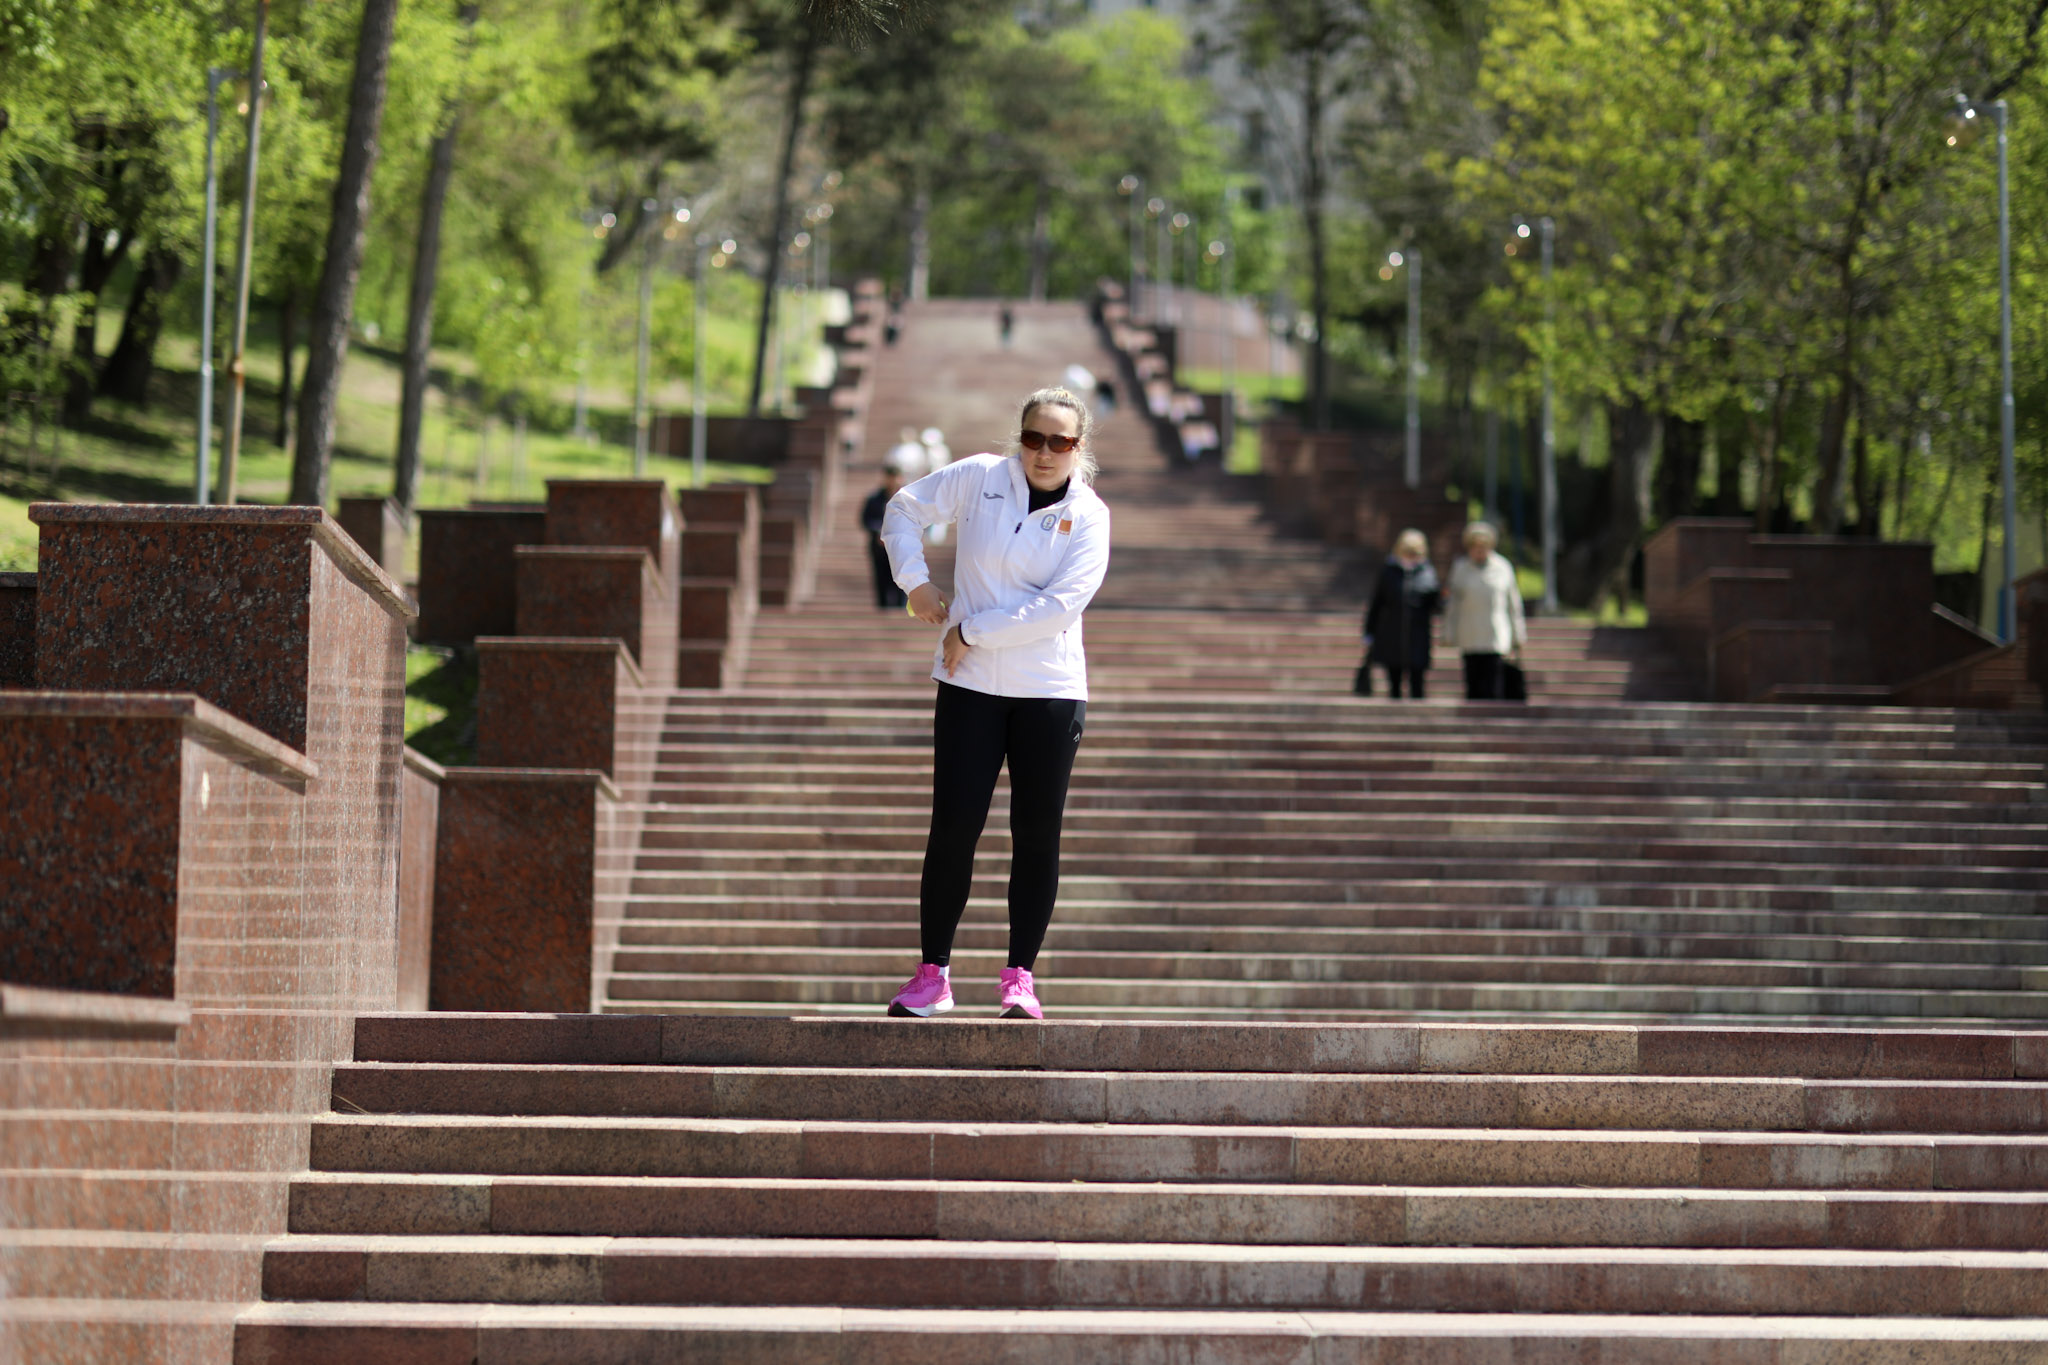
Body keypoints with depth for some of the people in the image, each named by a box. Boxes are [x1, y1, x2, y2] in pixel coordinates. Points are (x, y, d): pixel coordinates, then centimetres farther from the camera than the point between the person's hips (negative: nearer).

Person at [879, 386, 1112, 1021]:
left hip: (1051, 690, 0)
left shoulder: (1088, 516, -4)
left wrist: (972, 632, -15)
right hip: (970, 685, 0)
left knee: (1037, 836, 0)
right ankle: (932, 974, 4)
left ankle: (1019, 977, 7)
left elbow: (1058, 606, -15)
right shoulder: (981, 478, 1)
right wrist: (915, 582, 1)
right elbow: (904, 509, 13)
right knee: (954, 827, -4)